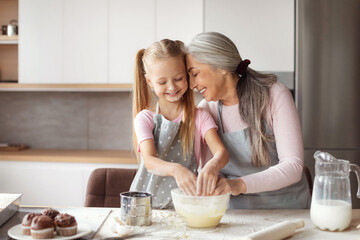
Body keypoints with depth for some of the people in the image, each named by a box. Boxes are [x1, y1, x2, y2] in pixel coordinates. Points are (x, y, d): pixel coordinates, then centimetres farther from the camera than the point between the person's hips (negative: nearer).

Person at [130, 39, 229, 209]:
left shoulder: (199, 117, 2)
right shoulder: (145, 118, 0)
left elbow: (221, 152, -12)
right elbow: (149, 161, -14)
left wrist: (213, 165, -36)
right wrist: (176, 169, -35)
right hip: (147, 205, 0)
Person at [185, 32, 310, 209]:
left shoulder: (275, 95, -9)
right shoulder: (206, 110, 2)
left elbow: (293, 166, -16)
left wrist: (240, 184, -29)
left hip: (286, 208, -2)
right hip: (235, 210, 2)